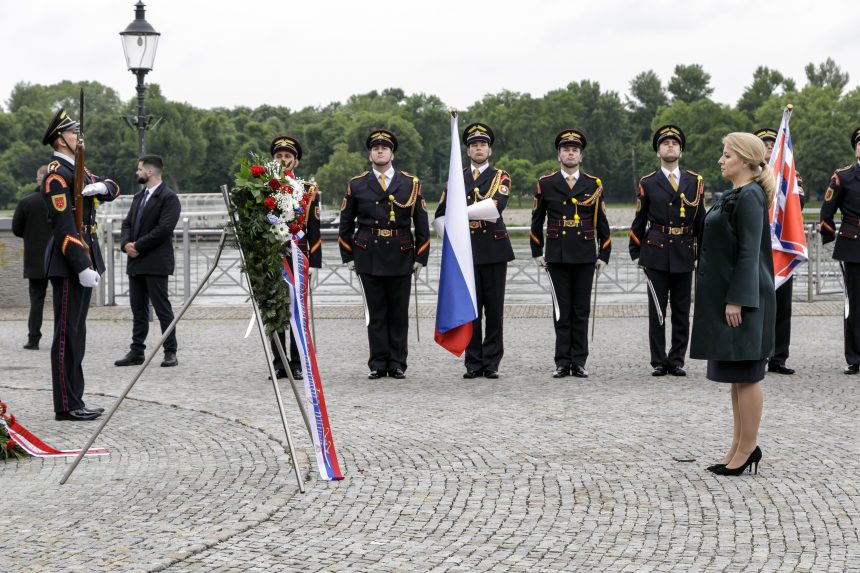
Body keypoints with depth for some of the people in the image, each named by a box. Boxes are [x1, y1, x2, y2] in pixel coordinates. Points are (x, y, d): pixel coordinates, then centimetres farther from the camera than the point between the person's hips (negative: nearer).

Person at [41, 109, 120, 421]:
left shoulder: (78, 169, 16)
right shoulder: (57, 174, -14)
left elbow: (113, 188, 16)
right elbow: (63, 226, -20)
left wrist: (101, 186, -8)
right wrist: (82, 267, -23)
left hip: (83, 259, 10)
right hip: (68, 263, -10)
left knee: (76, 333, 12)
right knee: (67, 334, -6)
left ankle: (74, 400, 17)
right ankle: (66, 405, -3)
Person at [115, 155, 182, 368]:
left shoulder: (168, 197, -8)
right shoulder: (139, 197, 19)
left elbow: (164, 229, -17)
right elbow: (127, 223, 17)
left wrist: (138, 246, -15)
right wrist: (126, 243, -3)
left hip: (155, 263, -8)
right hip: (136, 262, 8)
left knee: (162, 308, -5)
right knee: (138, 309, 10)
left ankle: (170, 352, 0)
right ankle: (137, 352, 14)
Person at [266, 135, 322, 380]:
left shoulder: (309, 190, 5)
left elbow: (314, 231, 3)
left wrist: (314, 264, -4)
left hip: (298, 259, -1)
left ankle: (297, 364, 7)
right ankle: (279, 363, 11)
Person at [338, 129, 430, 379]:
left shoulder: (411, 184, 6)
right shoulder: (356, 185, 6)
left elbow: (422, 224, 6)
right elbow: (346, 224, 9)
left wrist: (420, 257, 1)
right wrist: (348, 257, 3)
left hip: (401, 257, 0)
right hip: (369, 258, 0)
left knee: (399, 312, 5)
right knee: (376, 313, 3)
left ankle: (397, 363, 11)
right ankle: (378, 364, 8)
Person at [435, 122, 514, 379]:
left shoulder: (500, 177, 5)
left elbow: (498, 202, -16)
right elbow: (441, 214, 11)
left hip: (494, 250, -2)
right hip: (465, 250, 2)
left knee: (494, 308, 0)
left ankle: (492, 363, 6)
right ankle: (473, 363, 7)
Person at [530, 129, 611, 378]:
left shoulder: (593, 185, 6)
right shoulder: (546, 184, 4)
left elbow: (602, 224, 8)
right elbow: (537, 221, 11)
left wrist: (604, 256, 4)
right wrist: (537, 253, 8)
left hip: (585, 256, 0)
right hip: (557, 256, 0)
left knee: (581, 311, 3)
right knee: (562, 310, 2)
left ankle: (579, 362, 8)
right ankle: (562, 363, 6)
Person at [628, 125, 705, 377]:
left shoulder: (695, 182, 8)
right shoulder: (648, 183, 3)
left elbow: (701, 220, 10)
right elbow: (638, 222, 6)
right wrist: (636, 253, 2)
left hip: (684, 255, 2)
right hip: (656, 255, -2)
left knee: (682, 313, 5)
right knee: (657, 312, 1)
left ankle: (677, 361, 13)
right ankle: (659, 362, 7)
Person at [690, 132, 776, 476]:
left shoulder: (749, 197, -14)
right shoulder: (735, 196, 15)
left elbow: (749, 253, -19)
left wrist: (736, 300, -21)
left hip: (741, 297, -10)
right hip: (725, 295, 10)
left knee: (745, 374, -3)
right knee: (735, 376, 12)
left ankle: (748, 447, 4)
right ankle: (740, 446, 18)